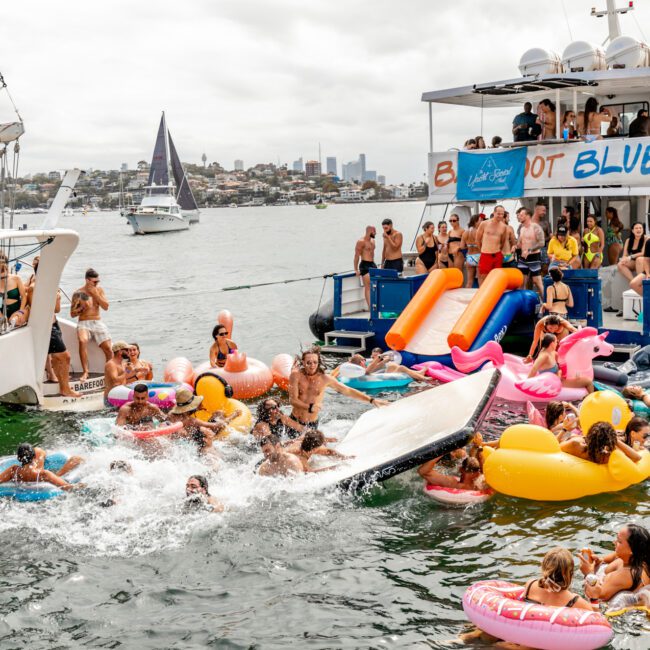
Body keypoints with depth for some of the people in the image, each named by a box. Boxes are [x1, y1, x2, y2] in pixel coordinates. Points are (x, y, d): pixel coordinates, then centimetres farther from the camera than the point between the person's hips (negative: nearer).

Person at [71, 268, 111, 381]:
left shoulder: (99, 290, 10)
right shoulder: (78, 293, 1)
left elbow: (106, 307, -1)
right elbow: (72, 314, 4)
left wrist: (96, 294, -9)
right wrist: (82, 308, -14)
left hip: (98, 323, 3)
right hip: (84, 323, -3)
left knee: (108, 348, -11)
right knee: (82, 341, -35)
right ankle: (85, 371, -30)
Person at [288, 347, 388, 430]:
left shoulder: (324, 378, -9)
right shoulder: (296, 375, -13)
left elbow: (348, 391, -3)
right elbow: (293, 400, -17)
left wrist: (372, 400, -8)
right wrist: (310, 407, -35)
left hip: (312, 424, 1)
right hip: (294, 421, 0)